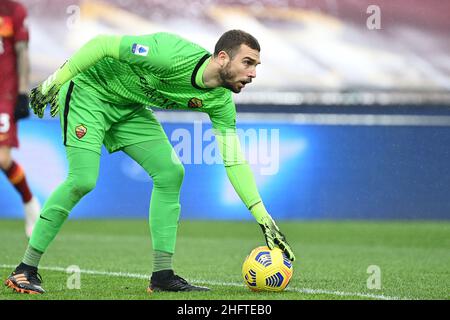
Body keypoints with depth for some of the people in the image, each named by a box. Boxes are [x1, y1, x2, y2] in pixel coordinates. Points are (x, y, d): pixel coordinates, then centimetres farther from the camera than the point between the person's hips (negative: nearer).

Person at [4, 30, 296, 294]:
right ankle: (25, 270, -11)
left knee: (170, 172, -6)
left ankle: (162, 275, 0)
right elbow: (102, 45, -27)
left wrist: (264, 218, -10)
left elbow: (234, 163, -6)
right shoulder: (172, 54, -34)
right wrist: (55, 81, -24)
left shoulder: (220, 101, -11)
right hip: (88, 90, -7)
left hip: (130, 107, 7)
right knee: (83, 180, -20)